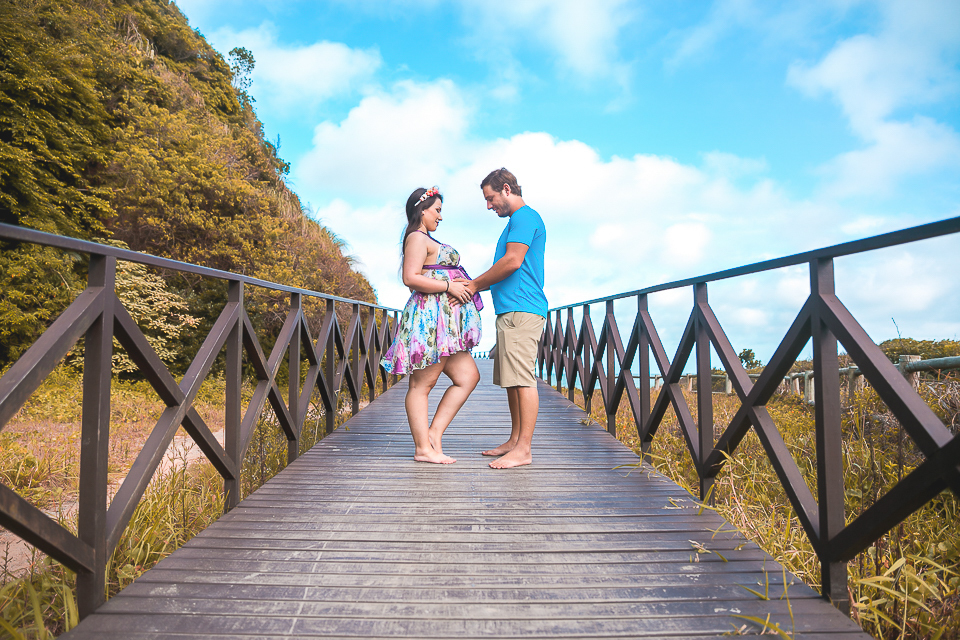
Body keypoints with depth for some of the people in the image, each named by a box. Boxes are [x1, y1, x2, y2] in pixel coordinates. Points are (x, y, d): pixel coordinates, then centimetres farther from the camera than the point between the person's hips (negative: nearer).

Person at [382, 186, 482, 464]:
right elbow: (410, 278, -17)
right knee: (422, 384, -5)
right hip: (429, 317, -10)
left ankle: (434, 433, 8)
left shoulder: (426, 240, 27)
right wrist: (449, 286, -14)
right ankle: (423, 448, 1)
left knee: (468, 376, 6)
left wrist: (459, 286, 14)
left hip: (443, 323, 11)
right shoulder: (417, 238, -5)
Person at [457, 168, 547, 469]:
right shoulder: (517, 220, 26)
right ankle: (515, 441, 20)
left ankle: (524, 450, -7)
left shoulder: (524, 216, -6)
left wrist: (475, 284, -7)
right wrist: (474, 284, 14)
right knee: (512, 380, 12)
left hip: (521, 310, -11)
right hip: (511, 310, 11)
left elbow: (512, 262, -17)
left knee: (522, 379, -10)